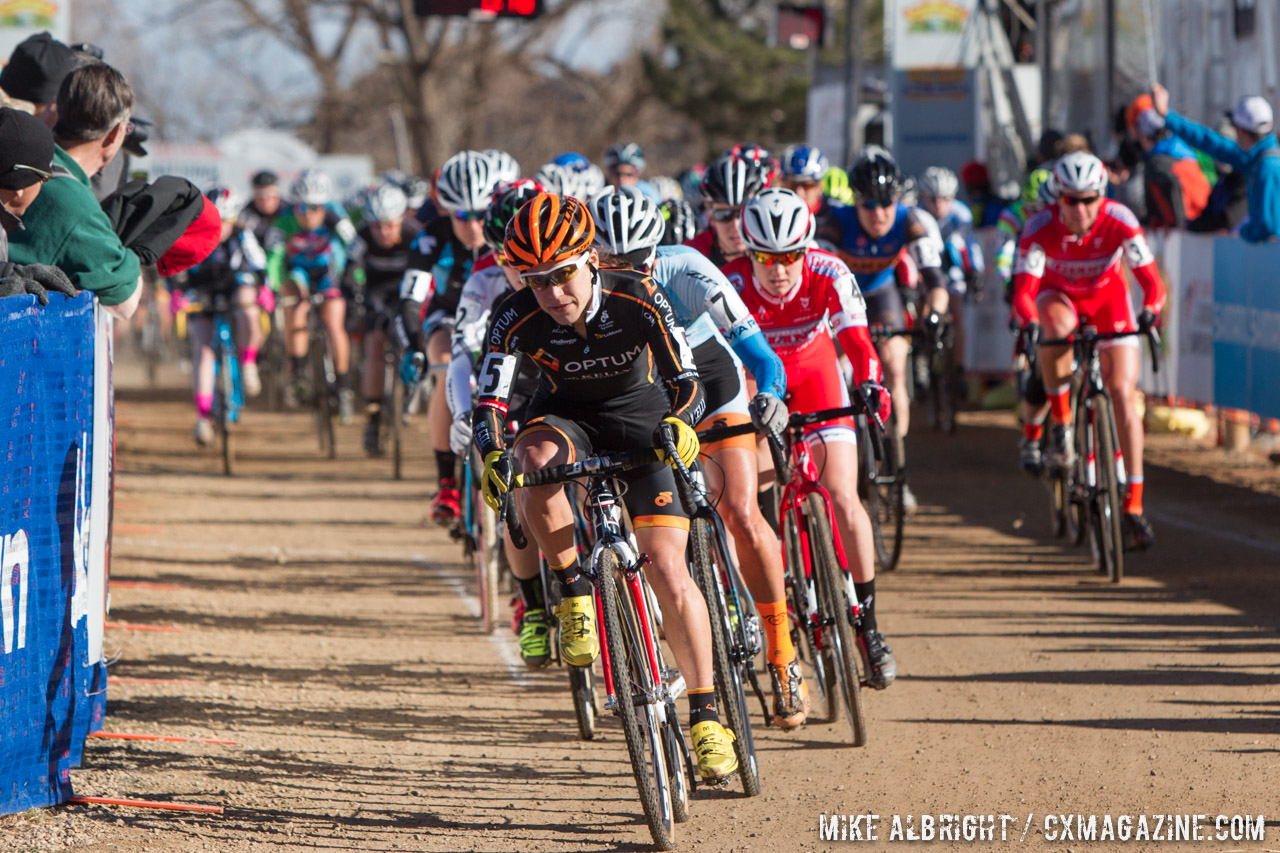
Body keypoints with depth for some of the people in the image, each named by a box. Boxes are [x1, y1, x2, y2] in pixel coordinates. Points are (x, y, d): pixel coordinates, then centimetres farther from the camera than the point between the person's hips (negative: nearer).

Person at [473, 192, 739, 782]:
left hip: (640, 418, -1)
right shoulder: (517, 322, -24)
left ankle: (706, 717, -6)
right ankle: (573, 596, -19)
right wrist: (492, 456, -46)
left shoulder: (637, 300, -26)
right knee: (533, 458, -37)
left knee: (667, 569, -14)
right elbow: (488, 403, -25)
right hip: (566, 418, 1)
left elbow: (686, 382, -27)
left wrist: (679, 424, -48)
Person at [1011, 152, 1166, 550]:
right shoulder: (1040, 228, -31)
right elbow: (1023, 291, -36)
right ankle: (1061, 427, -19)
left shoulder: (1119, 221, -30)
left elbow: (1152, 281, -32)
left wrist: (1150, 310, -53)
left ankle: (1134, 506, -11)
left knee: (1123, 392, -12)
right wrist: (1028, 322, -57)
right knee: (1055, 326, -39)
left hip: (1107, 295, 1)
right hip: (1058, 294, -1)